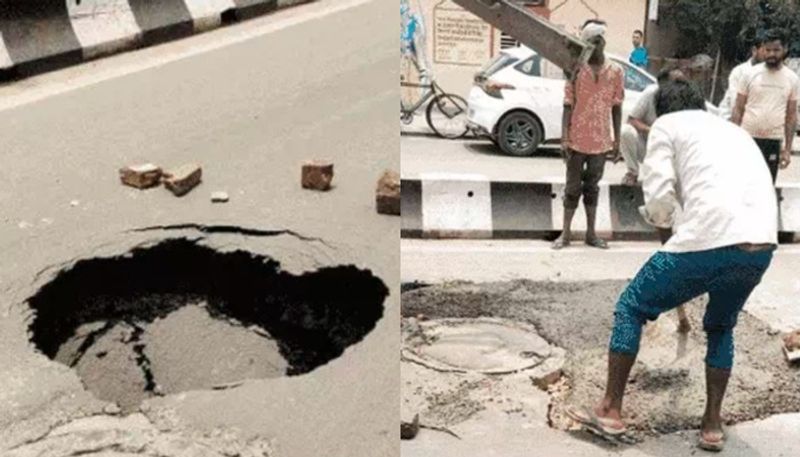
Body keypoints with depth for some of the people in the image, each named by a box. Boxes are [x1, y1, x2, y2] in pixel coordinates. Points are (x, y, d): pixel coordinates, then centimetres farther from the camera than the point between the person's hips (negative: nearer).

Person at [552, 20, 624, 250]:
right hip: (577, 140, -2)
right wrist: (564, 138, -11)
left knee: (592, 187, 12)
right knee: (573, 187, 4)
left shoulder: (615, 71, 2)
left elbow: (616, 107, 6)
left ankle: (591, 233, 20)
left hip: (601, 141, 2)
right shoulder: (576, 69, -5)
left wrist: (617, 139, 4)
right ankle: (566, 233, 13)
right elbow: (568, 106, -5)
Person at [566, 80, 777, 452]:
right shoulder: (735, 131, 33)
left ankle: (610, 411, 18)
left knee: (631, 308, 15)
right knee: (721, 328, 31)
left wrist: (669, 227, 22)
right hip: (762, 247, 6)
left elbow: (659, 197, 2)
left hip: (711, 241, -6)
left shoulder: (666, 124, 14)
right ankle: (712, 425, 30)